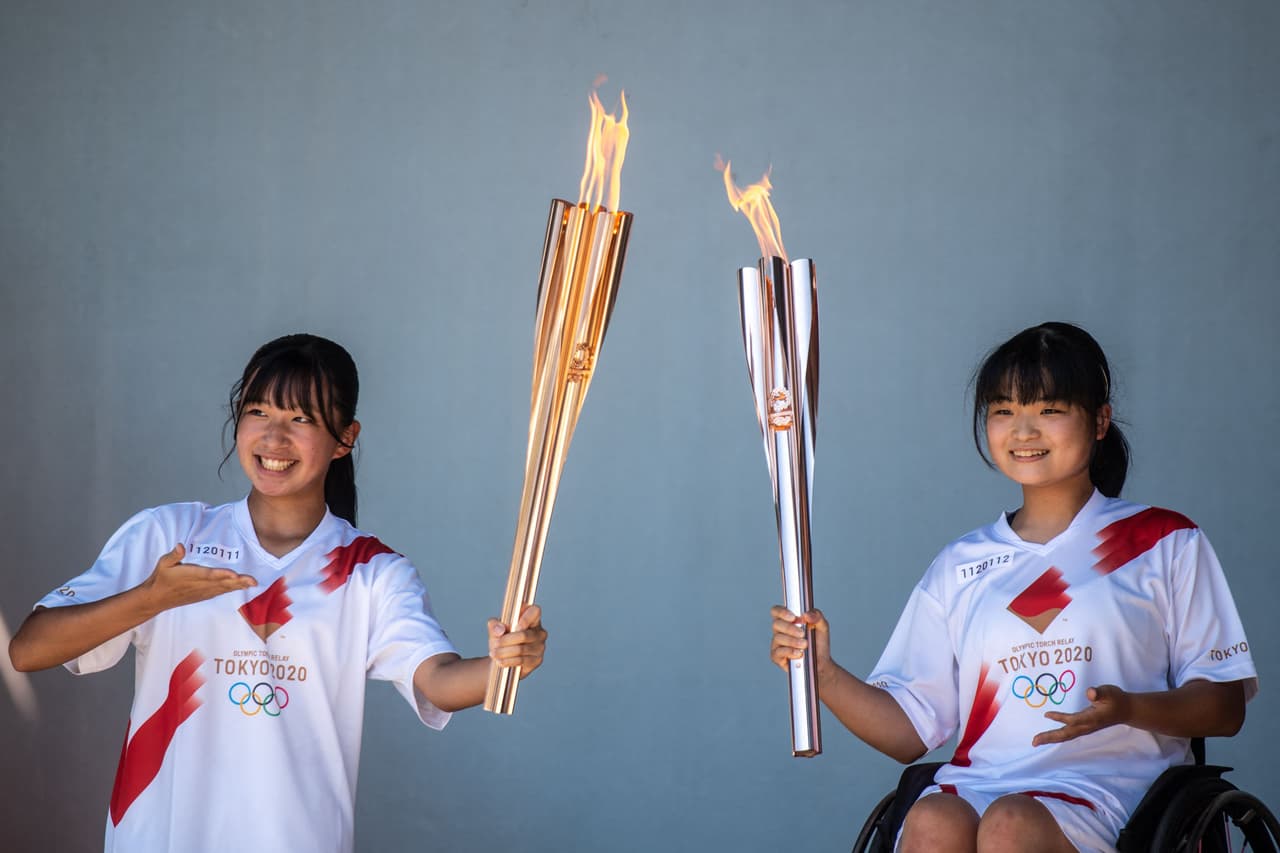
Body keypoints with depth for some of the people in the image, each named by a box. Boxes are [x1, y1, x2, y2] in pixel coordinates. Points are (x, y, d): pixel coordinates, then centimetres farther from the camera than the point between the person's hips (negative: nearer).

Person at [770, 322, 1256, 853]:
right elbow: (910, 730, 15)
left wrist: (1128, 708, -13)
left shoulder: (1163, 543, 10)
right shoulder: (960, 566, 19)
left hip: (1106, 784, -2)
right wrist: (823, 673, -3)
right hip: (975, 782, 2)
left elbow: (1225, 706, 6)